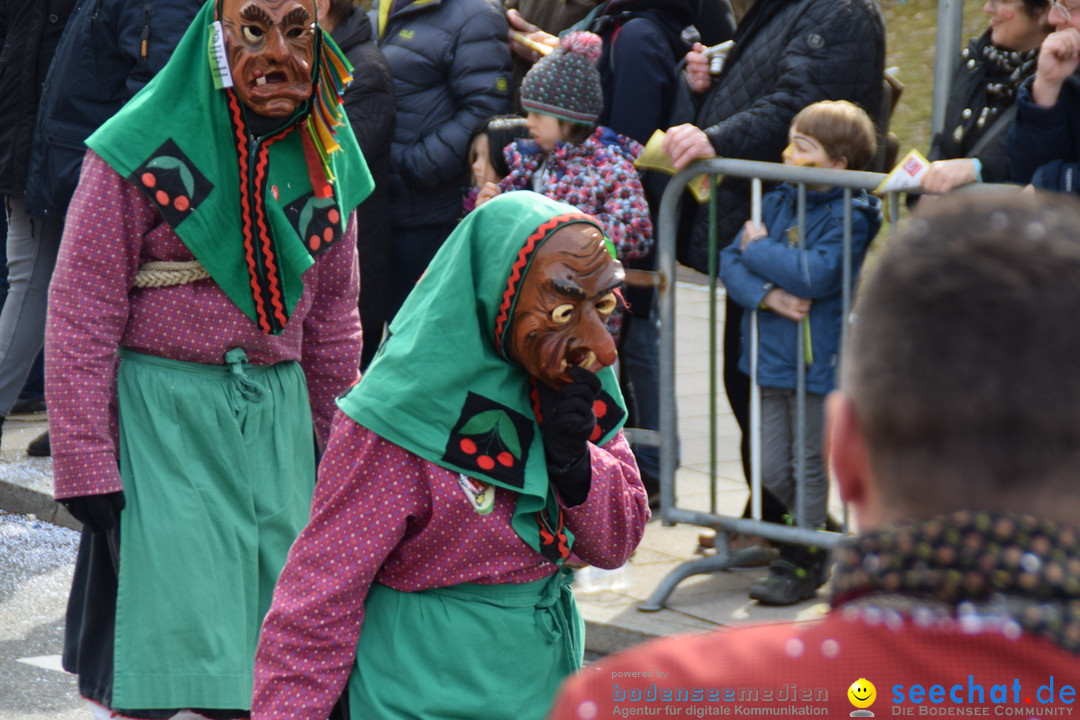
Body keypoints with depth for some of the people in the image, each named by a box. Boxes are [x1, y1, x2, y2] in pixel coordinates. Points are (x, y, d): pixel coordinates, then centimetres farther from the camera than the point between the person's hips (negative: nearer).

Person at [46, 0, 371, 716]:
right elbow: (81, 321, -9)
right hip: (162, 416, -5)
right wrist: (86, 472, -12)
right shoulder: (145, 149, -10)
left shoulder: (326, 158, 6)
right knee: (175, 662, -6)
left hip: (279, 415, 5)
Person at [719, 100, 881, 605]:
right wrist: (766, 295, -17)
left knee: (809, 466, 4)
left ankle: (801, 564, 16)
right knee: (773, 472, 11)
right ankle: (824, 538, 32)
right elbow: (729, 263, 1)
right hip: (772, 356, 7)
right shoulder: (776, 203, 7)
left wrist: (759, 250, -13)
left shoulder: (848, 216, -12)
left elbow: (817, 275, -26)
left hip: (819, 361, -6)